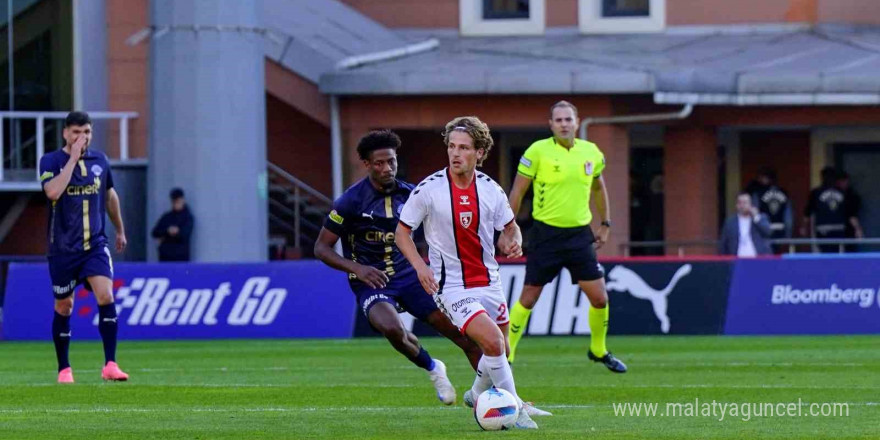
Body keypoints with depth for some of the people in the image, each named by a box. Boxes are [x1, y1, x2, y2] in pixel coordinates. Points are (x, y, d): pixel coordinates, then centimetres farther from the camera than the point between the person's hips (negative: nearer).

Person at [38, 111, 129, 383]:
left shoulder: (99, 161, 6)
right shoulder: (50, 162, -7)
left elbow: (110, 196, 22)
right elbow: (53, 191, -26)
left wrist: (120, 230, 29)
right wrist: (73, 158, -22)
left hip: (95, 244, 2)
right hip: (63, 248, -2)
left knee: (106, 296, -17)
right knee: (64, 307, 6)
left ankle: (110, 365, -15)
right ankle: (64, 370, 20)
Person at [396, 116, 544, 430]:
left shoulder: (490, 190, -2)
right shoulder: (429, 189, -12)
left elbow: (510, 228, 12)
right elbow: (402, 232, -3)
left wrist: (513, 242, -12)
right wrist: (420, 266, -18)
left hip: (488, 282, 5)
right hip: (451, 285, -5)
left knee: (500, 352, 15)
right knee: (493, 343, -22)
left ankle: (478, 395, 46)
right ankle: (514, 410, -8)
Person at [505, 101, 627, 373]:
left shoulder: (591, 153, 4)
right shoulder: (538, 151, -8)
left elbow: (598, 188, 22)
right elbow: (517, 192, -3)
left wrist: (605, 224, 20)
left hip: (580, 235, 3)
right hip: (546, 235, -3)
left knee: (600, 299, 1)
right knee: (528, 298, -3)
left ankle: (598, 350, 23)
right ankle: (506, 355, 7)